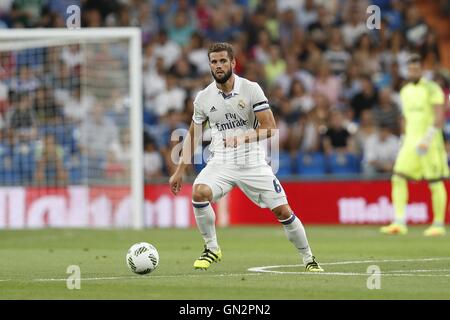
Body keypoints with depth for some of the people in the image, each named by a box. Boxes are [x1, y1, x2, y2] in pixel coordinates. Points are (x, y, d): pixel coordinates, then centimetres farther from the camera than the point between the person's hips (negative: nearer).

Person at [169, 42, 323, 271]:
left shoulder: (251, 89, -7)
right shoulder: (203, 98, 1)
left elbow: (269, 128, -10)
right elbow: (193, 135, 13)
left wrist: (243, 138, -27)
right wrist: (179, 171, 12)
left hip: (253, 162, -1)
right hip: (221, 162, 1)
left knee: (283, 212, -5)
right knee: (199, 193, -27)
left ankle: (308, 259, 17)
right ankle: (211, 249, -8)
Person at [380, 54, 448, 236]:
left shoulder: (432, 89, -6)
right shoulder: (405, 91, 14)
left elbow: (439, 118, -13)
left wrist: (427, 141, -20)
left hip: (430, 144, -6)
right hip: (410, 143, 6)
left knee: (436, 183, -2)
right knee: (398, 179, -7)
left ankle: (439, 224, 6)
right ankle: (399, 223, -9)